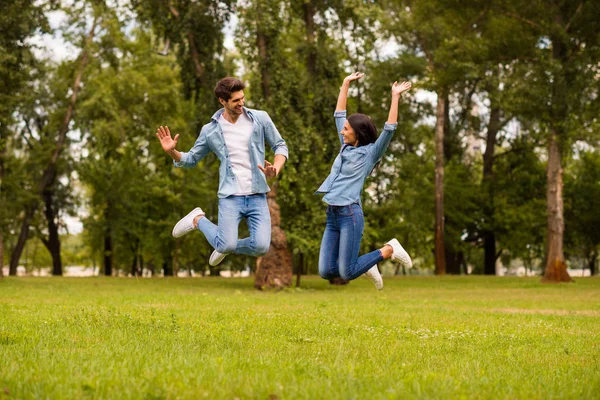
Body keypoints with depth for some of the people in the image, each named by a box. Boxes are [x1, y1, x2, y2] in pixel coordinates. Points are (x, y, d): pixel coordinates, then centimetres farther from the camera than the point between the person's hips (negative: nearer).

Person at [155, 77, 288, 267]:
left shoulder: (260, 118, 2)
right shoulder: (210, 130, 3)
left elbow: (280, 146, 10)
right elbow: (191, 159, 13)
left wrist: (275, 169, -11)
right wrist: (172, 152, -8)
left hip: (257, 196, 1)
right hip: (231, 196, -1)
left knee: (261, 247, -16)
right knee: (227, 246, -18)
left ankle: (227, 247, 19)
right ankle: (198, 219, 15)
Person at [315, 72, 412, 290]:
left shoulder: (370, 153, -1)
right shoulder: (346, 147, 15)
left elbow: (389, 129, -12)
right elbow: (339, 114, 20)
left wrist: (395, 97, -12)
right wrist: (346, 83, 19)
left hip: (350, 215, -7)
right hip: (332, 215, 7)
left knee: (347, 273, -9)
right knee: (326, 271, -1)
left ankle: (389, 250, 12)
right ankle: (365, 265, 23)